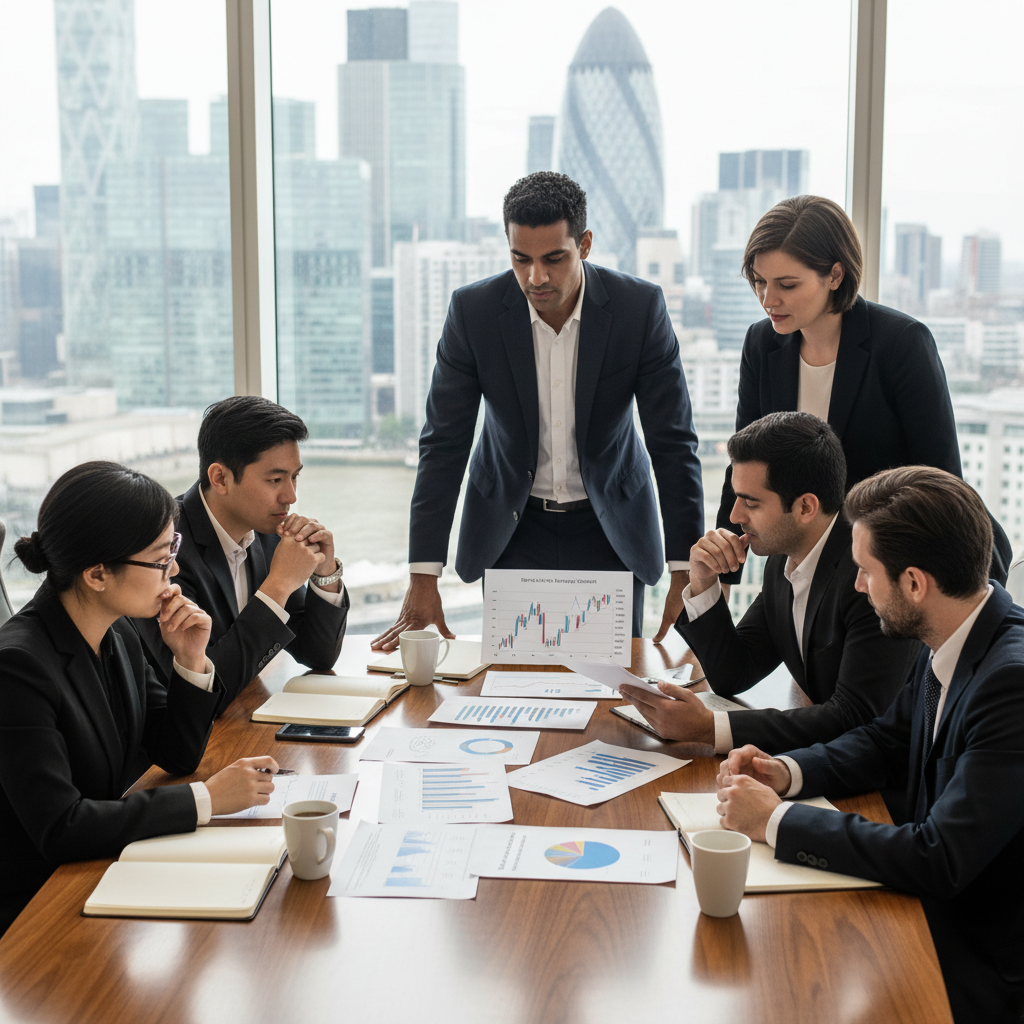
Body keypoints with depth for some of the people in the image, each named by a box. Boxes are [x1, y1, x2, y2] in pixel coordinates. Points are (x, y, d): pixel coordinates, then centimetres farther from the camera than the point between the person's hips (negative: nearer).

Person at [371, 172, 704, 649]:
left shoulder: (640, 306, -16)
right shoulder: (473, 310, -15)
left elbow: (674, 443, -13)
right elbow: (444, 445, -11)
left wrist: (684, 572, -19)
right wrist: (423, 578, -16)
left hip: (611, 529, 0)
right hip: (512, 529, 0)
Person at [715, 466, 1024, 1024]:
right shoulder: (947, 647, -1)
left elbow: (941, 861, -30)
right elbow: (884, 741, 16)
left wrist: (777, 821, -22)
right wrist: (787, 772, -3)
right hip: (936, 914, 7)